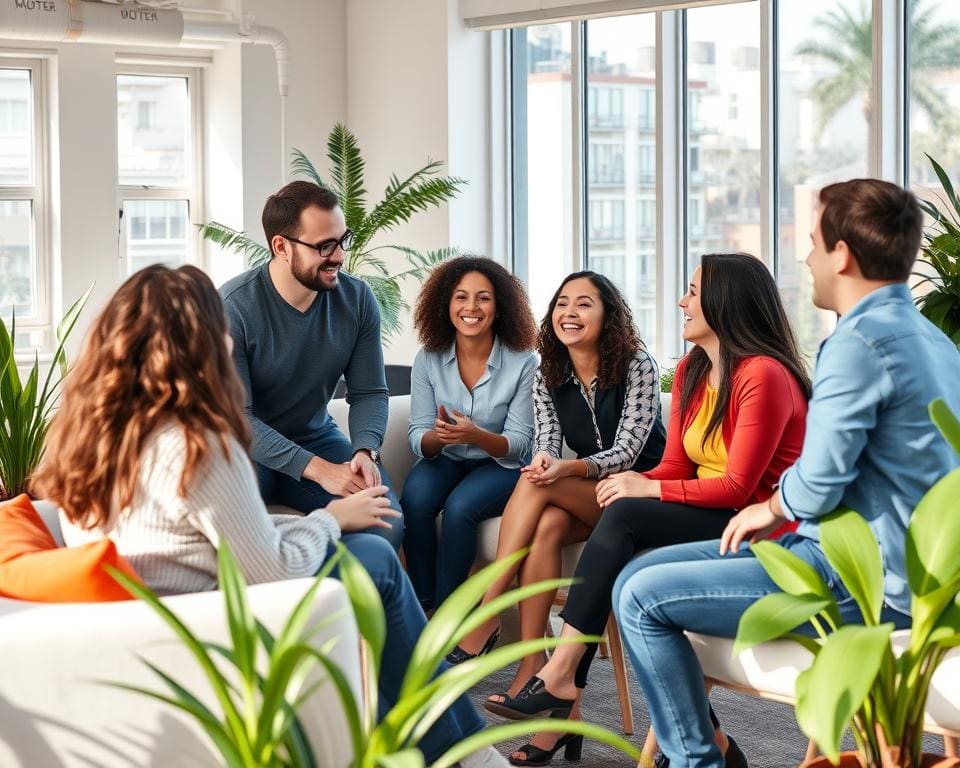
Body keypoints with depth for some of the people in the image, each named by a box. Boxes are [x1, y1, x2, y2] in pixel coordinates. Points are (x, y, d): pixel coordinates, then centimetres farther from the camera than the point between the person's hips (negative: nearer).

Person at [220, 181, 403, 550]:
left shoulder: (357, 299, -5)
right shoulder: (233, 307, -20)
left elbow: (369, 392, 1)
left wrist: (365, 451, -22)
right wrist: (317, 469, -31)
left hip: (316, 437, 4)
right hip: (247, 448, -4)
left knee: (387, 523, -21)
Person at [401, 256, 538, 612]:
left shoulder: (523, 363, -14)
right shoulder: (428, 360, -6)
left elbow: (517, 444, -13)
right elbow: (418, 439, -5)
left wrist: (476, 435, -34)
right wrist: (438, 436, -31)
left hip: (502, 465, -3)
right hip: (447, 460, 3)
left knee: (459, 507, -32)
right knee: (415, 499, -30)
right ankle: (422, 607, -18)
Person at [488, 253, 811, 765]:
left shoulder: (764, 376, -16)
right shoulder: (690, 371, 10)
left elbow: (738, 488, -19)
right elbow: (675, 466, 9)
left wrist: (649, 489, -18)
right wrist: (635, 482, -13)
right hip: (700, 519, 8)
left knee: (625, 519, -27)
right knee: (622, 566, -19)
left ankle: (560, 674, -23)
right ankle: (566, 711, -21)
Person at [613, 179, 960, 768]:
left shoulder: (858, 342, -19)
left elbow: (818, 485, -22)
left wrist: (773, 508, -1)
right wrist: (784, 510, 8)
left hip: (860, 584, -10)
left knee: (641, 596, -9)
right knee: (642, 571, 13)